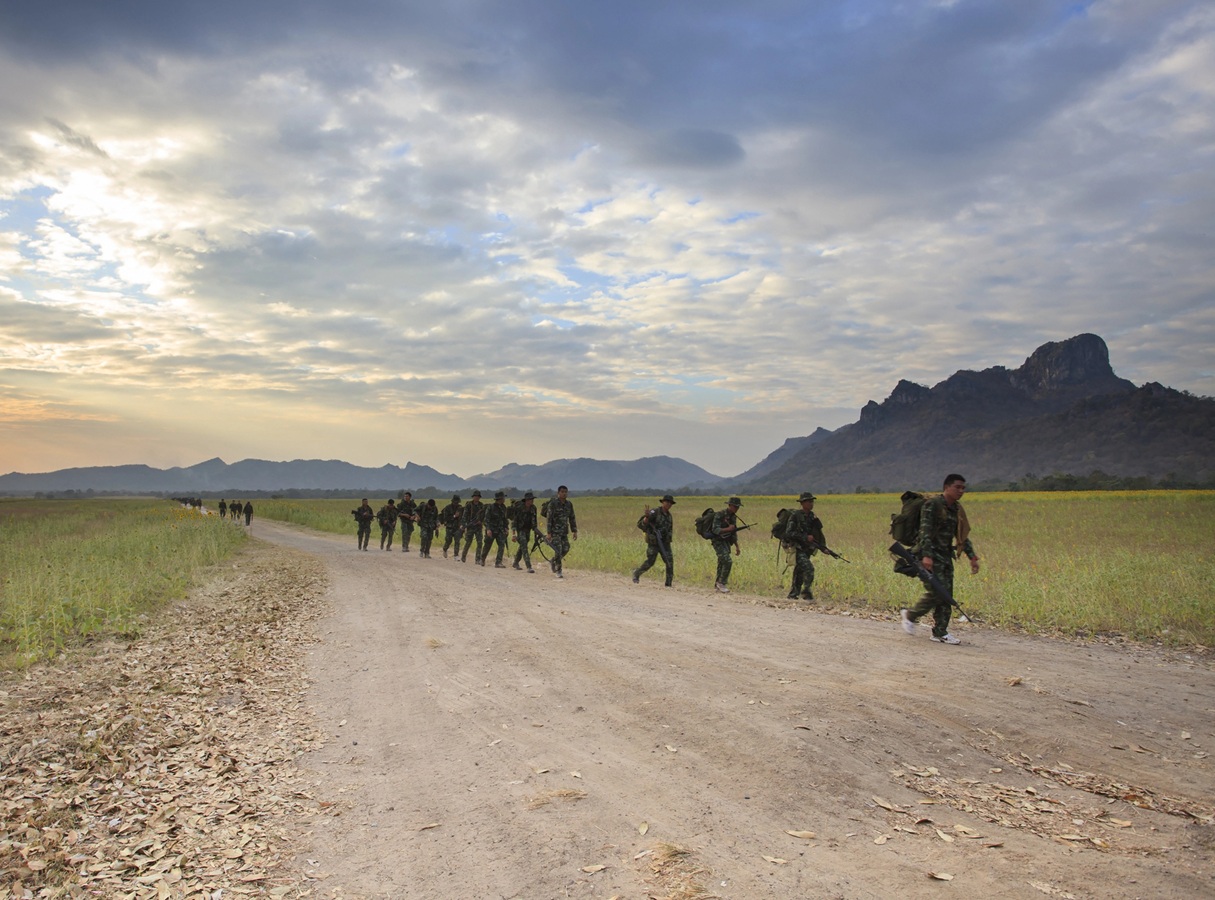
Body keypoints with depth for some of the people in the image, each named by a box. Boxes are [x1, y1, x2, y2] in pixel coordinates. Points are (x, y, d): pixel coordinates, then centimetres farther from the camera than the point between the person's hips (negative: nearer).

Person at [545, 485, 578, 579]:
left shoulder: (569, 504, 6)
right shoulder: (553, 503, -12)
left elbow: (572, 518, 12)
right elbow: (549, 518, -14)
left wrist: (574, 531, 6)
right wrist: (549, 533, -17)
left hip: (564, 531, 6)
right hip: (554, 530, -6)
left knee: (565, 549, 3)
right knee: (558, 550, -10)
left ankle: (552, 562, 27)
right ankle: (558, 571, 0)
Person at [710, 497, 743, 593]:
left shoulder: (733, 516, 7)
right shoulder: (719, 515, -18)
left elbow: (734, 533, 14)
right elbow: (715, 530, -24)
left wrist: (737, 547, 13)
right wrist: (728, 529, -33)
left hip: (727, 542, 8)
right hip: (718, 542, -8)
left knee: (722, 563, 13)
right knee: (728, 562, -17)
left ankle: (718, 583, 26)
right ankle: (722, 583, -6)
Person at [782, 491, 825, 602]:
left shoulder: (812, 517, 8)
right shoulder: (795, 516, -13)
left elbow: (818, 533, 16)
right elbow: (789, 533, -20)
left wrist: (823, 546, 3)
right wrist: (805, 537, -24)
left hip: (807, 550, 7)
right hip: (797, 549, -7)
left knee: (800, 573, 13)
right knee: (809, 568, -21)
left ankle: (792, 595, 25)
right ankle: (806, 593, -13)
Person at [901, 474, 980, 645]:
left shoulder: (957, 509, 13)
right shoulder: (932, 504, -11)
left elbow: (963, 535, 20)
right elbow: (925, 531, -19)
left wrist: (972, 557, 12)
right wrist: (926, 555, -29)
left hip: (945, 556, 8)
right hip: (930, 555, -8)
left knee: (946, 594, 4)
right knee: (937, 591, -14)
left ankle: (940, 632, 10)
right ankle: (910, 615, 6)